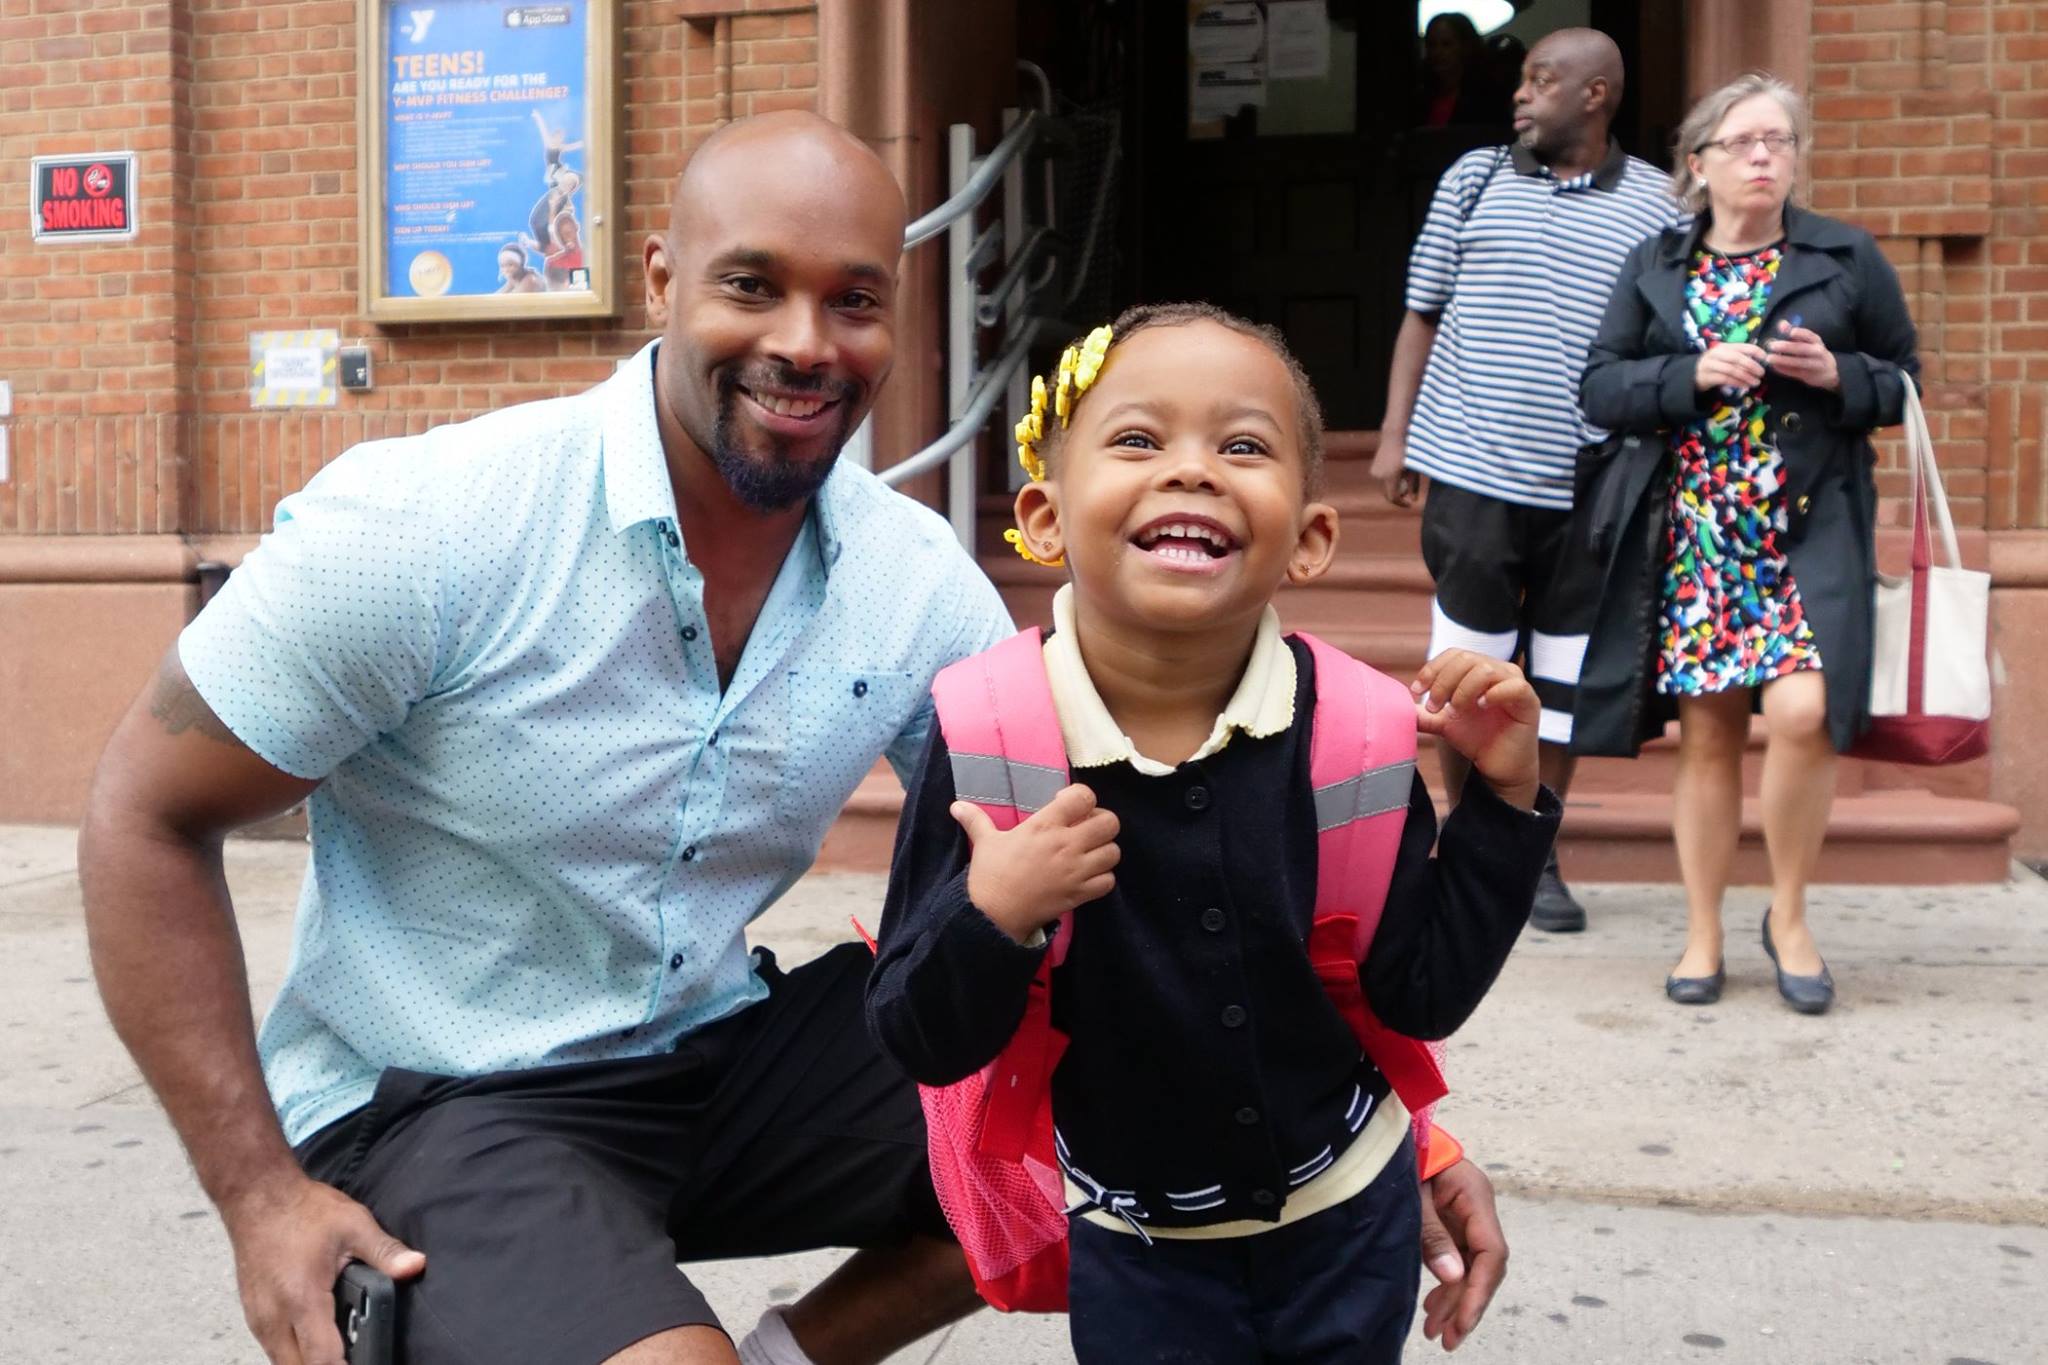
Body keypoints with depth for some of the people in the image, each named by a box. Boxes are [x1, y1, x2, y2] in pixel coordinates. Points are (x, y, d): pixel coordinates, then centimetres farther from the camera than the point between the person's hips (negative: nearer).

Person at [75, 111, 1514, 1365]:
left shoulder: (919, 580, -8)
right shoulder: (426, 524, -20)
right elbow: (147, 822, -10)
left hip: (725, 1056, 5)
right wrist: (261, 1193, -16)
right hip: (433, 1106, -4)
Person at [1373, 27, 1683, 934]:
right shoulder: (1474, 179, 7)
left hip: (1590, 484, 0)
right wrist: (1394, 436, 3)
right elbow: (1422, 315, 9)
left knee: (1564, 674, 7)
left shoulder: (1653, 207, 4)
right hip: (1473, 470, 0)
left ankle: (1536, 856, 20)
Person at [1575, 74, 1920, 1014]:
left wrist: (1837, 375, -10)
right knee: (1706, 732, 4)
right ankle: (1703, 937, 18)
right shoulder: (1652, 267, 9)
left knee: (1803, 713, -18)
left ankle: (1789, 917, 6)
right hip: (1692, 534, 1)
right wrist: (1693, 375, -12)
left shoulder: (1849, 258, 6)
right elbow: (1600, 388, 4)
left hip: (1809, 528, -1)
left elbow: (1904, 380, 11)